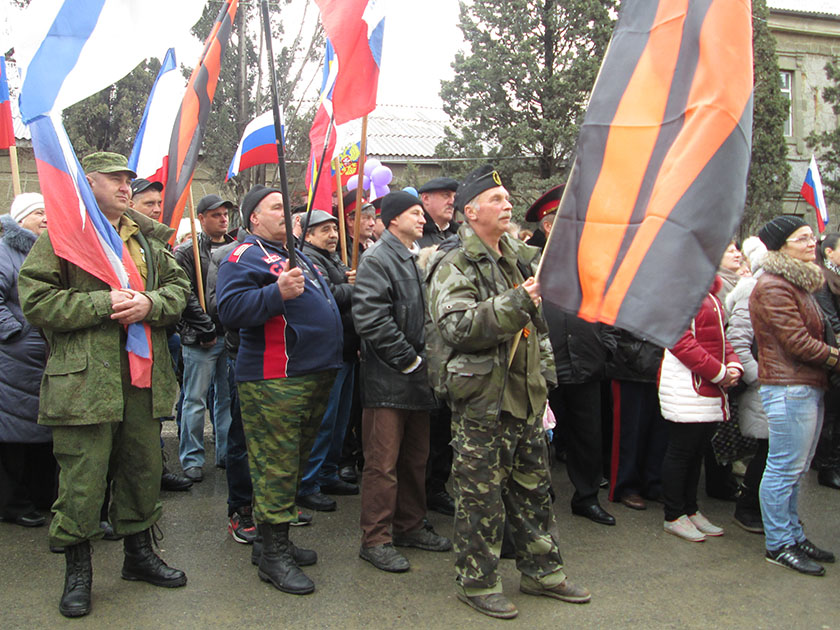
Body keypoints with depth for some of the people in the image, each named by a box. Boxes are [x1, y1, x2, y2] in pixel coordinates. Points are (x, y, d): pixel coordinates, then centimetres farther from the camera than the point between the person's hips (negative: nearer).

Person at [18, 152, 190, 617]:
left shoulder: (149, 238, 16)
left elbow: (178, 287, 15)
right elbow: (36, 300, -8)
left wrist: (150, 303, -7)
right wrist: (102, 304, -15)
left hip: (143, 376, 6)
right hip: (85, 379, -5)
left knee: (143, 468, 14)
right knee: (82, 477, -1)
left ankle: (139, 552, 32)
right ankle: (78, 569, 16)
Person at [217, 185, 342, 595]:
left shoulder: (296, 256, 23)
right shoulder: (244, 257, -7)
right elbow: (230, 308, -22)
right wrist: (278, 293, -31)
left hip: (314, 375, 10)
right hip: (274, 381, -9)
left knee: (294, 464, 16)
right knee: (276, 466, -5)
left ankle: (281, 541, 28)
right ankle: (273, 555, 3)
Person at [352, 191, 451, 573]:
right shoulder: (377, 260, -10)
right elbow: (371, 320, -20)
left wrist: (425, 359, 10)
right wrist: (409, 360, -16)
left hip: (418, 378, 8)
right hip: (388, 380, -8)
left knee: (416, 457, 16)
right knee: (384, 462, -3)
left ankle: (410, 526, 29)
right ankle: (375, 540, 7)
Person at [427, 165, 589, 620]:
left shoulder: (520, 258, 15)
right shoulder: (454, 265, -11)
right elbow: (455, 326, -26)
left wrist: (544, 372, 22)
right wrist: (513, 303, -30)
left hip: (524, 394, 8)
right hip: (482, 399, -8)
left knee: (533, 487, 16)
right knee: (481, 495, 1)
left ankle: (541, 570, 30)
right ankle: (476, 582, 16)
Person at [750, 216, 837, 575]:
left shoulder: (800, 283, 19)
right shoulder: (773, 287, -13)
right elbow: (797, 343, -17)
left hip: (809, 387, 10)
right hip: (788, 387, -10)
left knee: (795, 469, 16)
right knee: (785, 468, -2)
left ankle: (793, 535, 26)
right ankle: (778, 545, 8)